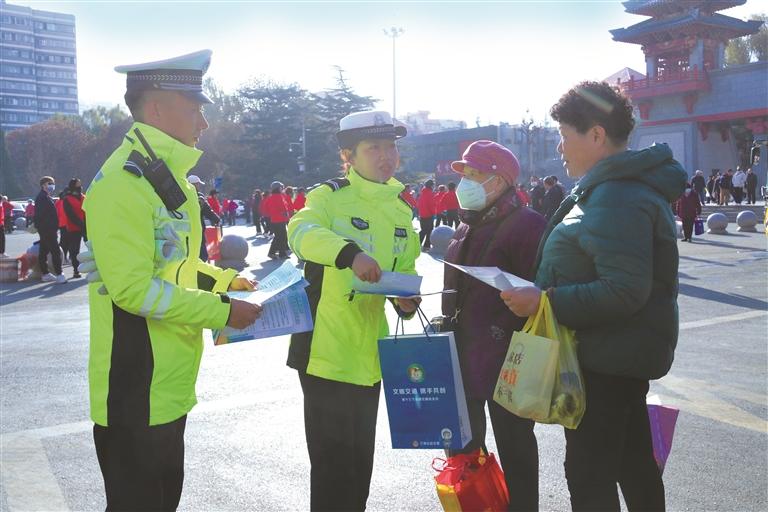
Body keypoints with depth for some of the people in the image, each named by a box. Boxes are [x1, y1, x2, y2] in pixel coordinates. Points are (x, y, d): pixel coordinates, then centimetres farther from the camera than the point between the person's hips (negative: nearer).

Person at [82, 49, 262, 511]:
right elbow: (134, 289, -24)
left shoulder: (169, 175, 12)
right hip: (135, 390, -9)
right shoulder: (124, 181, -20)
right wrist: (221, 312, -19)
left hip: (169, 385, 9)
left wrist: (224, 280, 9)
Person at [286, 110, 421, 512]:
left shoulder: (401, 210, 11)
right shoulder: (329, 196, -8)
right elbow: (301, 231, -29)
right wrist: (350, 253, -46)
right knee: (333, 463, 2)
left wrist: (407, 299, -3)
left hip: (370, 355, 6)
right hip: (326, 351, -6)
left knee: (360, 462, 19)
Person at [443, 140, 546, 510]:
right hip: (464, 355, 9)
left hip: (506, 358, -9)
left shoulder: (525, 224, -14)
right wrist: (448, 322, 18)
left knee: (513, 446, 6)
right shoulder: (469, 226, 13)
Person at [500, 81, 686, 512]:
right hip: (621, 356, 10)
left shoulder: (618, 199, -22)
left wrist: (546, 301, -27)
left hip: (607, 359, -10)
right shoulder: (609, 188, 12)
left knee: (589, 474, 0)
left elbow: (625, 292, -29)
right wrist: (545, 293, 14)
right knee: (633, 461, 22)